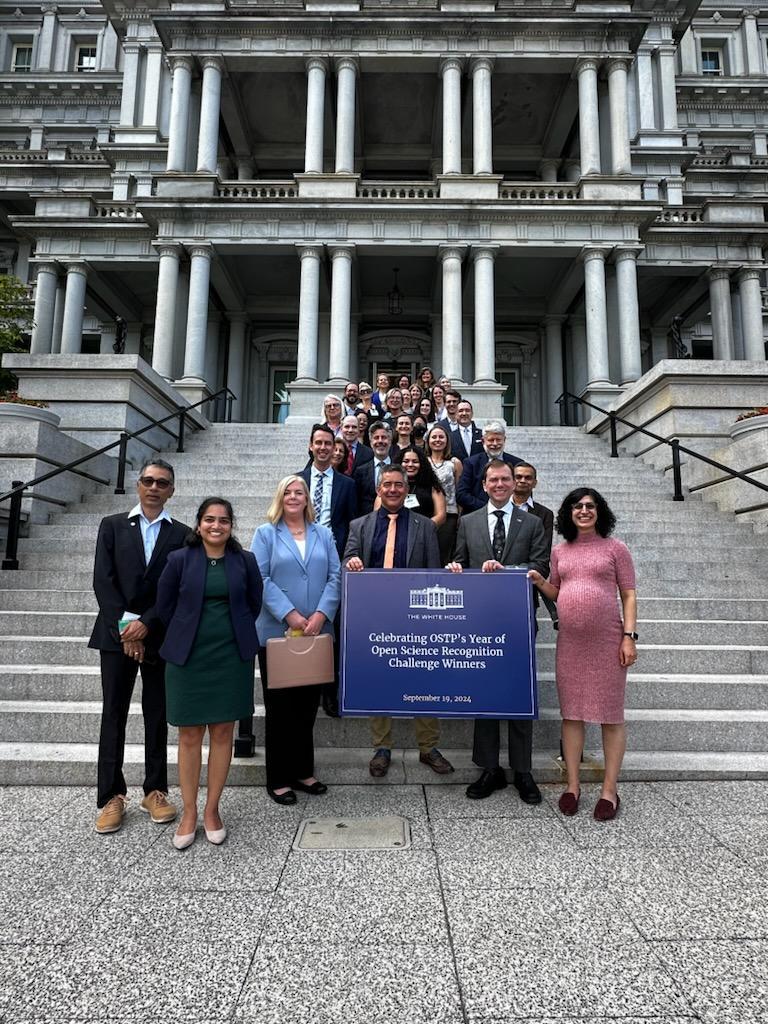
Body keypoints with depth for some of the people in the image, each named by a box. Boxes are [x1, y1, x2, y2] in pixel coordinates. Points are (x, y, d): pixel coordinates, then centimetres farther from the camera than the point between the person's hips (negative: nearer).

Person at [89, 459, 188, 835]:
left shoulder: (181, 535, 3)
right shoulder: (112, 525, 5)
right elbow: (102, 581, -3)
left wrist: (145, 624, -14)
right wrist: (124, 628, -11)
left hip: (160, 637, 0)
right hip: (116, 634, 0)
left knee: (157, 717, 8)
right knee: (113, 715, 5)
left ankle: (155, 791, 20)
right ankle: (111, 797, 16)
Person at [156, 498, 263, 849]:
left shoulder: (245, 560, 1)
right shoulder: (179, 559, -2)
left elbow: (254, 604, 11)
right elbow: (165, 605, 7)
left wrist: (235, 633, 10)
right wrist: (186, 635, 9)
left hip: (232, 657, 1)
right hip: (189, 657, -1)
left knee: (222, 733, 7)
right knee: (189, 735, 6)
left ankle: (212, 810, 23)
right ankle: (189, 813, 22)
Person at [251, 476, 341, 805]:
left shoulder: (323, 534, 11)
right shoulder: (266, 533, 3)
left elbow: (334, 577, 3)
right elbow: (260, 579, -8)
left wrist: (321, 614, -11)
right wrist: (289, 614, -17)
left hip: (316, 632, 3)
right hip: (276, 632, -3)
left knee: (308, 704, 11)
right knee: (279, 706, 6)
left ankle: (303, 771, 26)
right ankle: (278, 778, 18)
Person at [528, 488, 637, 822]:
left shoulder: (615, 548, 1)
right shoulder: (560, 551, 10)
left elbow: (629, 595, 0)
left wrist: (629, 636, -8)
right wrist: (540, 582, -2)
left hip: (607, 641, -3)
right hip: (569, 642, 4)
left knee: (611, 714, 4)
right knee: (571, 712, 8)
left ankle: (610, 789, 17)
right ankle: (572, 785, 20)